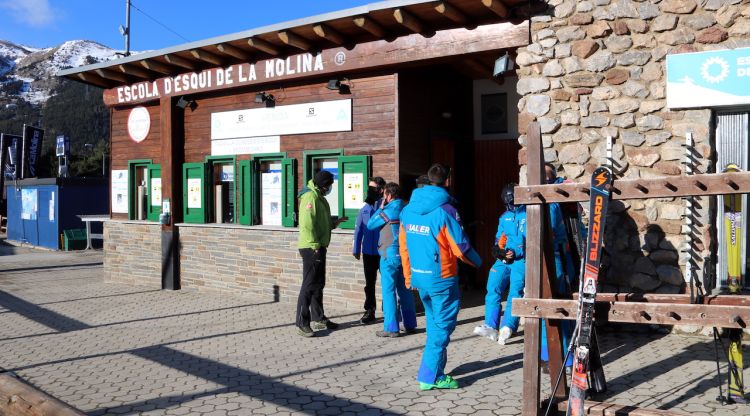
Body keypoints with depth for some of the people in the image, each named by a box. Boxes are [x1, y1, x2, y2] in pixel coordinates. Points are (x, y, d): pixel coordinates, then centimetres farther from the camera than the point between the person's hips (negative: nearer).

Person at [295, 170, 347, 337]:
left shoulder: (319, 197, 17)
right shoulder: (310, 196, -15)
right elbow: (307, 224, -22)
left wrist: (335, 222, 8)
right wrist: (315, 245, -21)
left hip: (319, 247, 10)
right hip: (312, 248, -10)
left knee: (318, 284, 16)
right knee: (309, 285, -8)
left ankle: (318, 319, 27)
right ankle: (302, 324, -4)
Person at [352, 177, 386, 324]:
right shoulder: (365, 208, 7)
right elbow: (359, 229, 8)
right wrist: (356, 249, 6)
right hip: (368, 251, 5)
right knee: (369, 283, 12)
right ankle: (369, 311, 21)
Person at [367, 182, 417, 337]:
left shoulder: (388, 211, -12)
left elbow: (370, 225, -2)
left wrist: (381, 208, 5)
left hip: (390, 255, -7)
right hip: (405, 255, 7)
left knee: (389, 292, -2)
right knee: (405, 290, 14)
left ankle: (391, 328, -2)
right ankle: (410, 324, 19)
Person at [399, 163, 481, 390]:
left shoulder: (408, 210, 4)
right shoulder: (444, 211, -16)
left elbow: (403, 246, 8)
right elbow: (460, 247, -12)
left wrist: (409, 276, 17)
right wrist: (477, 261, 8)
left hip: (418, 276, 7)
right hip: (441, 278, -7)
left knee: (434, 322, 22)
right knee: (442, 326, 4)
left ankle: (436, 367, 33)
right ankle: (430, 376, 6)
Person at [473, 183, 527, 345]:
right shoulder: (504, 217, 17)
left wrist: (516, 252, -17)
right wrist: (497, 249, 1)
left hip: (521, 260, -5)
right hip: (504, 259, 5)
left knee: (516, 290, -17)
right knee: (493, 288, -9)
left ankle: (508, 326, -25)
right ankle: (490, 327, -10)